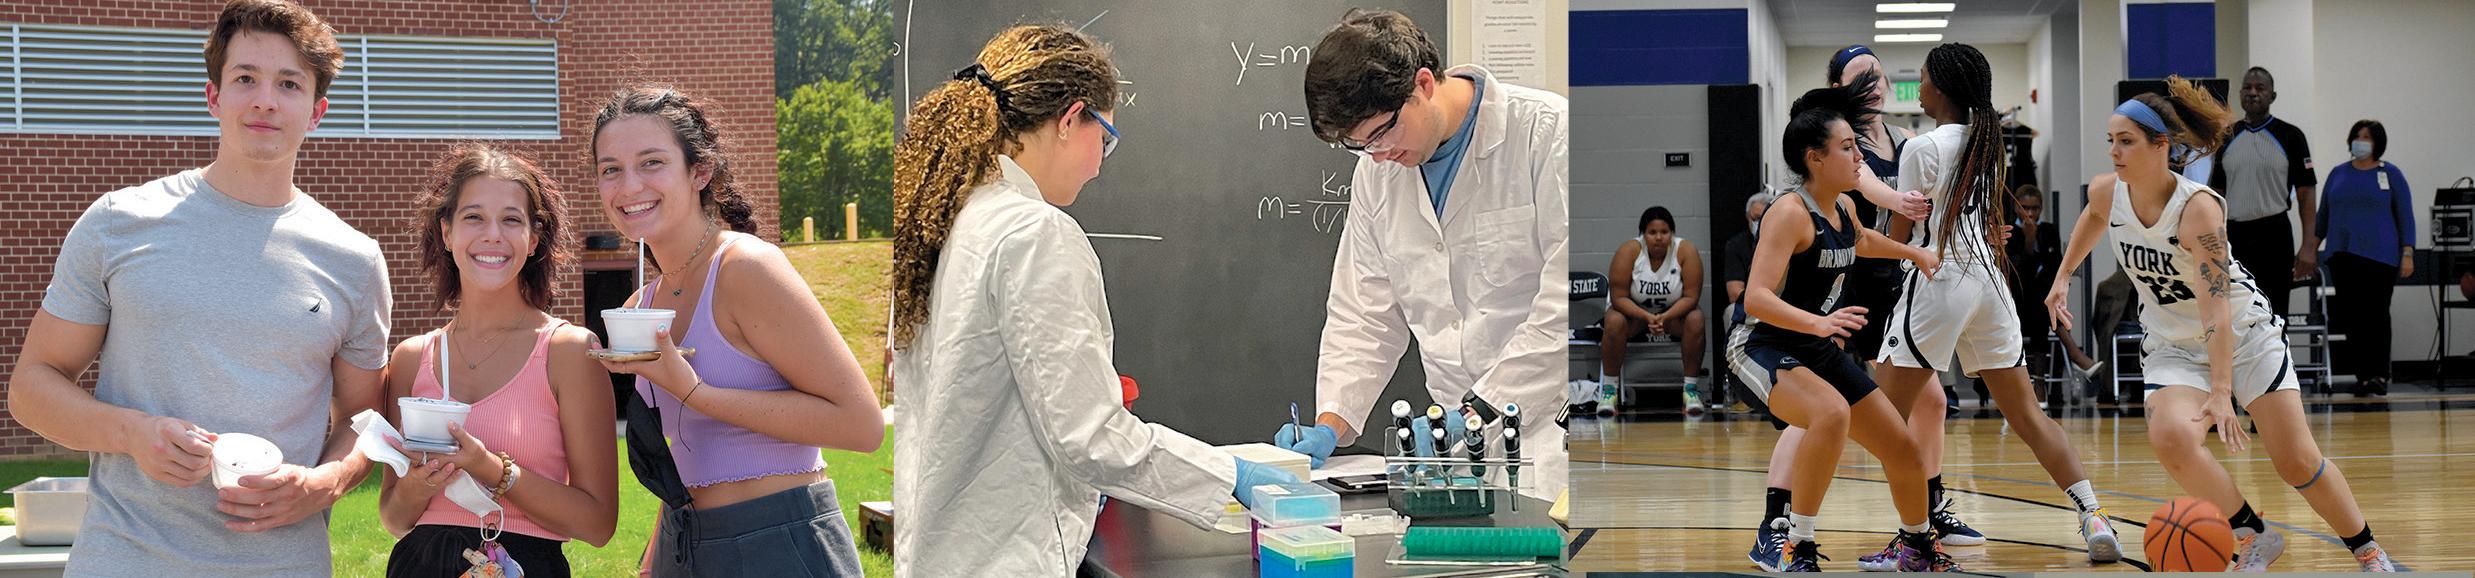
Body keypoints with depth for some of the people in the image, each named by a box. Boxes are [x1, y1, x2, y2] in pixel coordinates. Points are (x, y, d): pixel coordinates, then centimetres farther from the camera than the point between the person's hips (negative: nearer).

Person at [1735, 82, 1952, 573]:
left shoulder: (1843, 208, 4)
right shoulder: (1791, 212, -21)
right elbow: (1757, 298, -32)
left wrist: (1914, 253, 34)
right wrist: (1819, 323, -45)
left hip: (1819, 352, 9)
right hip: (1763, 349, -9)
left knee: (1904, 452, 10)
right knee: (1832, 413, -38)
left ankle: (1917, 547, 38)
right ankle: (1793, 545, -28)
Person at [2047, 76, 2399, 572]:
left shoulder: (2198, 207, -27)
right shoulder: (2106, 192, -11)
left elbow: (2216, 308, -33)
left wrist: (2222, 392, -39)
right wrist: (2063, 277, 19)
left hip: (2245, 334, -4)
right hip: (2173, 346, 4)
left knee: (2297, 461, -5)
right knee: (2169, 437, -26)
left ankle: (2368, 552, 18)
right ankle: (2252, 537, -8)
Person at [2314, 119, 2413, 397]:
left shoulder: (2391, 175, 3)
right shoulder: (2338, 174, 12)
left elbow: (2406, 216, 2)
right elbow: (2322, 216, 17)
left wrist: (2408, 253, -6)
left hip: (2380, 257, -3)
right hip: (2343, 257, 3)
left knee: (2376, 315, -2)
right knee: (2352, 316, -1)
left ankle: (2379, 374, 3)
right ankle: (2362, 374, 2)